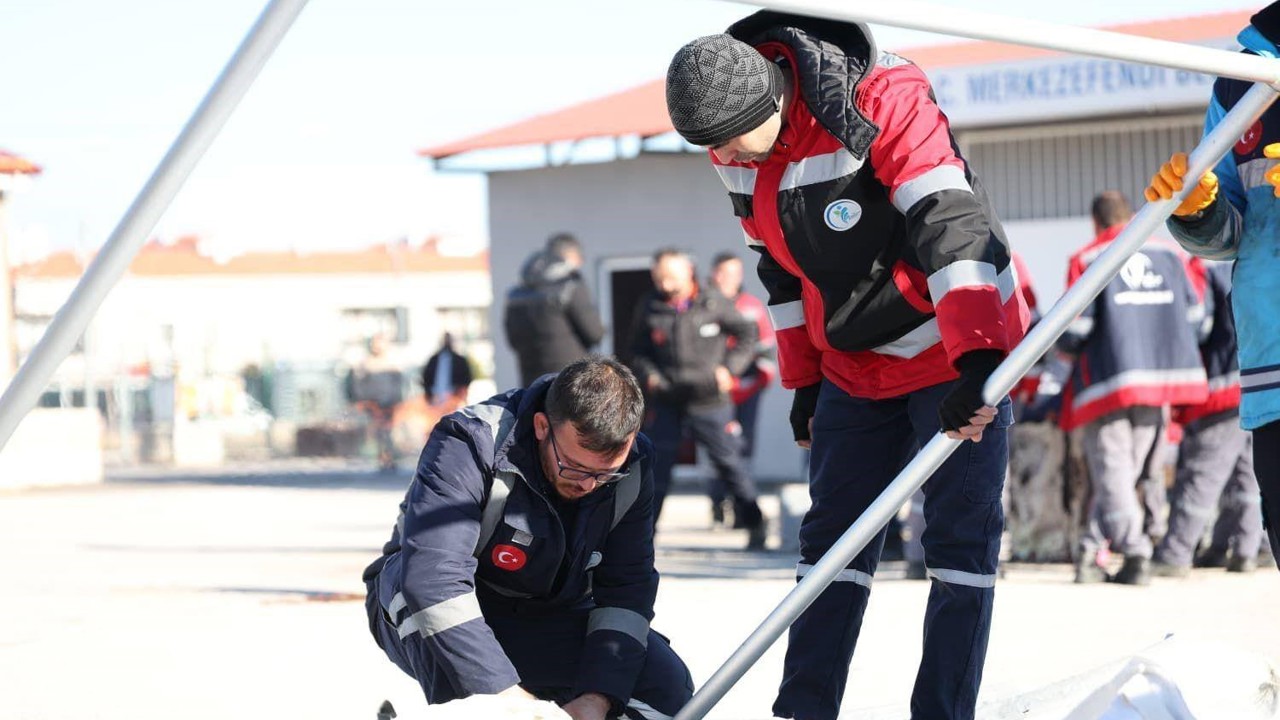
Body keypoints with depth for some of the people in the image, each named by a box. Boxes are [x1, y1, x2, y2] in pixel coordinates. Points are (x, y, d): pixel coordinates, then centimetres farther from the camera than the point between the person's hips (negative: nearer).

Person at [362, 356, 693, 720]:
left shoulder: (632, 468, -11)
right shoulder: (469, 443, -29)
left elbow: (626, 587, -11)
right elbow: (432, 578, -40)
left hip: (546, 623, 4)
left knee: (667, 683, -18)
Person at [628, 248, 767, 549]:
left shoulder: (713, 304, -5)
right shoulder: (648, 310, 1)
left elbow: (747, 334, 6)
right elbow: (638, 352, 11)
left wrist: (729, 368, -5)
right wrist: (649, 375, -8)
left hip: (708, 400, -2)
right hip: (665, 402, 2)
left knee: (728, 461, 2)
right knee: (656, 464, 1)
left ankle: (755, 525, 12)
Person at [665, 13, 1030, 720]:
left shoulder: (884, 101, -26)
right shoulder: (739, 159, -3)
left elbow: (950, 223, -33)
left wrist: (978, 361, -41)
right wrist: (803, 381, 13)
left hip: (962, 349, -7)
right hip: (853, 365, 7)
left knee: (961, 538, -8)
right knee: (832, 537, 6)